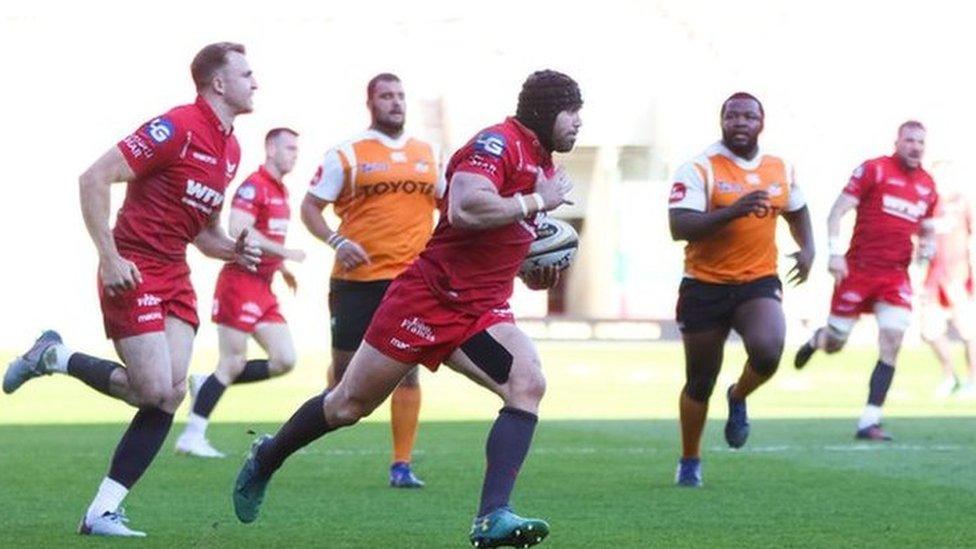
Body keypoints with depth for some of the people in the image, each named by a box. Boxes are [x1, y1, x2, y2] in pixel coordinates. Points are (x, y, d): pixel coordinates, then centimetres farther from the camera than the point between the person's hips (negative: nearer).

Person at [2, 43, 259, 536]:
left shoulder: (230, 149, 12)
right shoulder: (176, 129, -16)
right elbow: (94, 179, -18)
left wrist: (235, 250, 1)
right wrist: (110, 258, -20)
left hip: (175, 274, 8)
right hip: (133, 271, -8)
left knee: (171, 392, -4)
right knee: (156, 391, -13)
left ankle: (102, 512, -1)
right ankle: (54, 357, 10)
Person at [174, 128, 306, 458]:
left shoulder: (281, 191, 17)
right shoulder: (253, 186, -12)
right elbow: (238, 232, -24)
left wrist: (282, 267, 14)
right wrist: (285, 253, -22)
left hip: (263, 288, 9)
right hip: (241, 283, -9)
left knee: (284, 361, 3)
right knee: (233, 364, -7)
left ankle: (207, 386, 12)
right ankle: (192, 436, -1)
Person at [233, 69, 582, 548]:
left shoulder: (543, 168, 14)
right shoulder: (496, 144, -15)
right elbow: (464, 210, -32)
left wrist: (537, 271, 10)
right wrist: (536, 202, -21)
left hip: (482, 311, 7)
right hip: (430, 295, -7)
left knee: (528, 384, -19)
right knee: (351, 404, 5)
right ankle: (266, 459, 31)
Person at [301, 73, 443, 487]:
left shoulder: (429, 155, 13)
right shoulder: (347, 155, 0)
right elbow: (310, 207, 1)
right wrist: (336, 241, -15)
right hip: (357, 278, -2)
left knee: (407, 369, -3)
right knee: (344, 367, 3)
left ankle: (402, 464, 0)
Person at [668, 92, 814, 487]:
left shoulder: (781, 170, 6)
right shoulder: (699, 169, -10)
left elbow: (797, 212, 26)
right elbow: (679, 227, -21)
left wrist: (807, 249, 7)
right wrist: (733, 211, -32)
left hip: (758, 283, 2)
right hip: (705, 287, -2)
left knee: (767, 351, -27)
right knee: (700, 382, 7)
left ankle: (738, 398, 7)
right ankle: (689, 462, 29)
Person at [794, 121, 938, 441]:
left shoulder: (927, 187, 11)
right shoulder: (873, 170, -6)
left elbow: (925, 228, 25)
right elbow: (838, 212, -7)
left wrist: (926, 246, 2)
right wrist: (835, 252, -17)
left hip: (896, 276, 4)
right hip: (859, 269, -4)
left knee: (892, 338, -13)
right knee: (835, 344, 3)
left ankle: (869, 422, -9)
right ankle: (817, 340, 44)